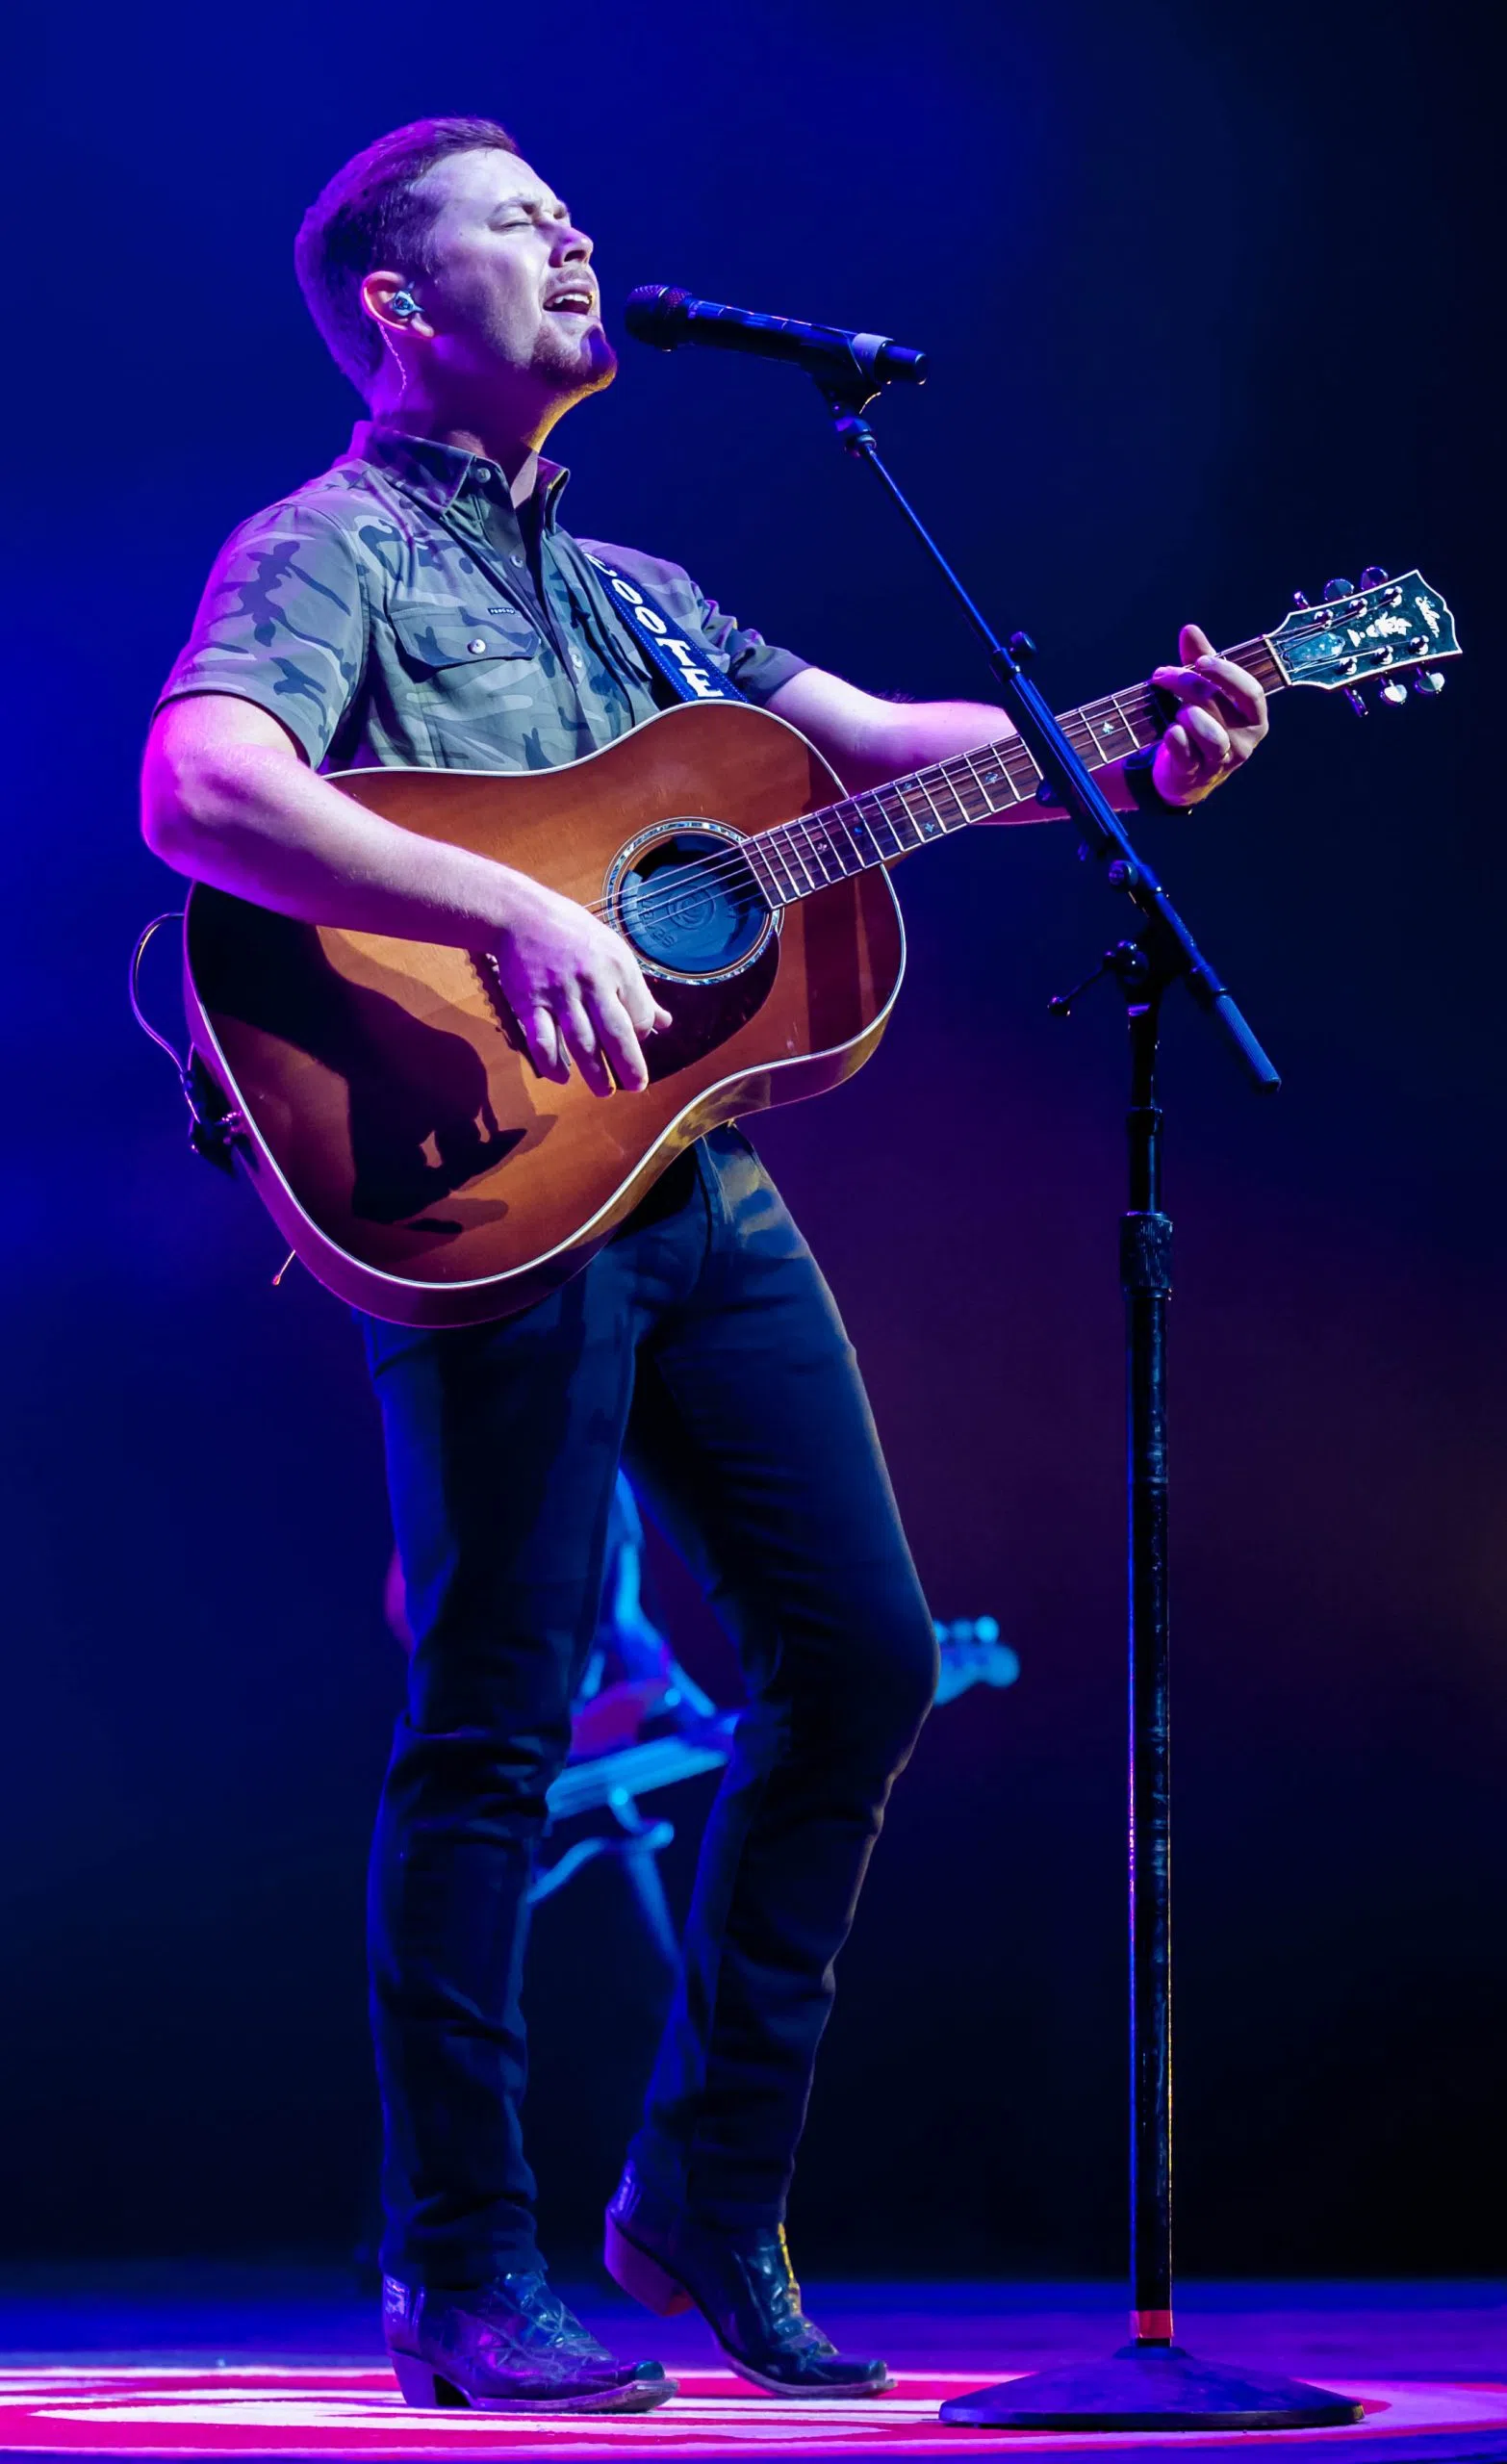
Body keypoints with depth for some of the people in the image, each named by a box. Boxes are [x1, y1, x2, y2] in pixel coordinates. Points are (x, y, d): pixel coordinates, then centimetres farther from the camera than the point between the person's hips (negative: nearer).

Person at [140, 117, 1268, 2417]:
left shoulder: (632, 591, 24)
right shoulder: (328, 548, -2)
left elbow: (873, 739, 22)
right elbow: (200, 789, -20)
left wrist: (1132, 753, 4)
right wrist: (518, 911, -30)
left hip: (699, 1174, 8)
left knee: (864, 1650, 5)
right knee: (497, 1718, -5)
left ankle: (711, 2196, 17)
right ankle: (467, 2272, 5)